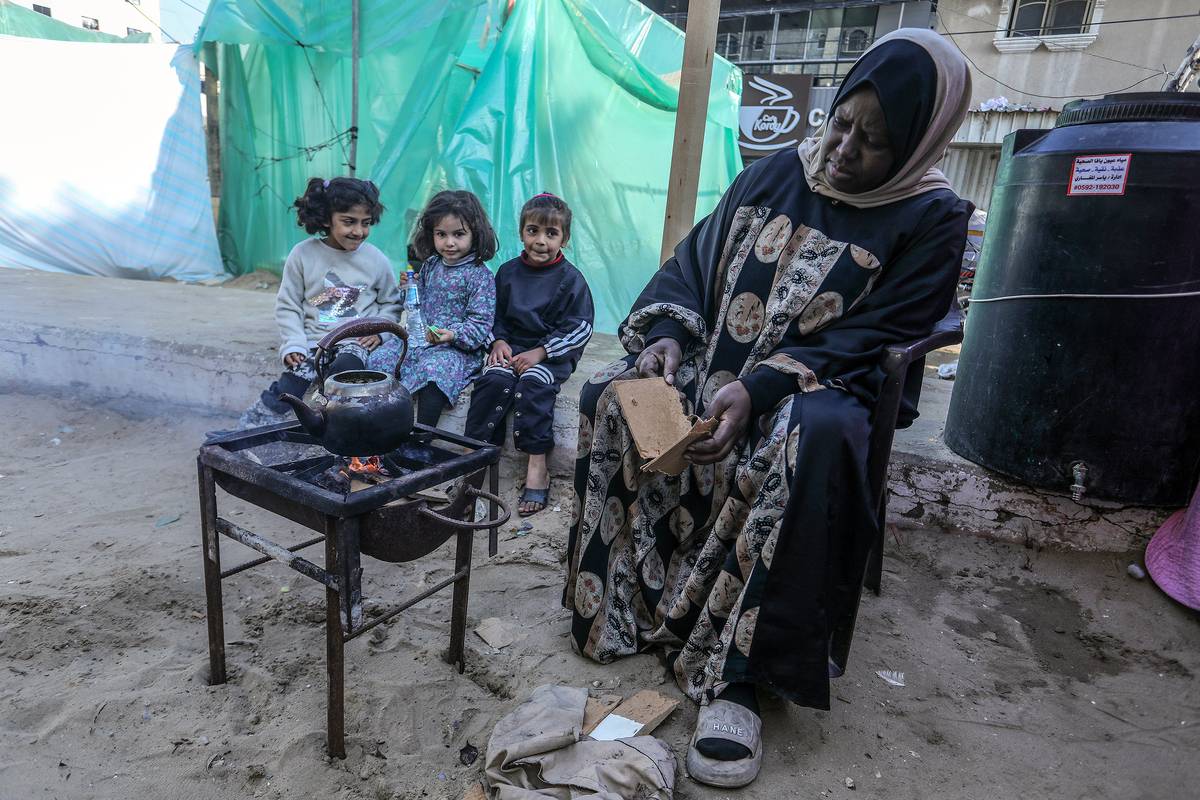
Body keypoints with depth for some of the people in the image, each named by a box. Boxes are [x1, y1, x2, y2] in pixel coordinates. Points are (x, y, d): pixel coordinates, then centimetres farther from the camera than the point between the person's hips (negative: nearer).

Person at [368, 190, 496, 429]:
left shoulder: (480, 275, -7)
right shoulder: (430, 266, 14)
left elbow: (480, 324, -13)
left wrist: (453, 334, -28)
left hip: (457, 347, -7)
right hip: (419, 337, 7)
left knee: (433, 369, -35)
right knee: (377, 360, -8)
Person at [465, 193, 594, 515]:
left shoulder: (570, 279, -4)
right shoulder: (508, 272, 8)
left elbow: (579, 329, -8)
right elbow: (496, 315, 16)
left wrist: (539, 353, -17)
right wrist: (499, 341, -5)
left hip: (552, 353, -3)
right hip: (513, 346, 4)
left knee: (534, 383, -31)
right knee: (495, 378, -25)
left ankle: (537, 466, -26)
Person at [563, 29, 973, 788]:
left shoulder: (932, 219, -5)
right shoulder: (776, 172, 6)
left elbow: (872, 339, -12)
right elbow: (695, 261, 6)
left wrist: (761, 387, -27)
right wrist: (666, 332, -15)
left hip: (819, 383, -4)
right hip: (712, 359, 5)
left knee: (814, 439, -38)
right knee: (609, 394, -16)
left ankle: (738, 673, -26)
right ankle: (617, 602, -8)